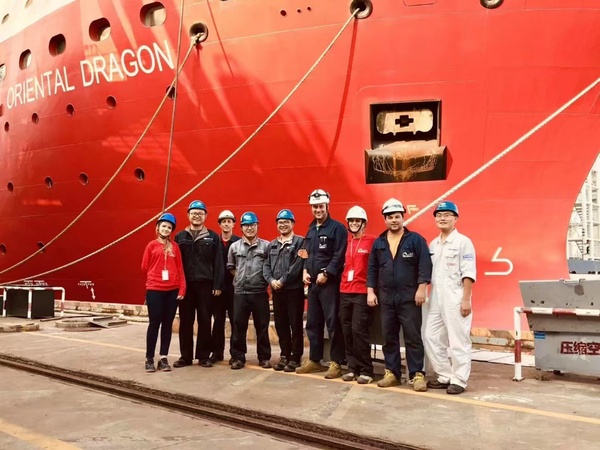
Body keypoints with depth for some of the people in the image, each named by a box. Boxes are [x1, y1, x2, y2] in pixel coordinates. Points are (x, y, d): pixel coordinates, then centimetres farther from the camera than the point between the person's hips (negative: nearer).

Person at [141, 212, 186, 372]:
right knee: (154, 323, 0)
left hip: (172, 290, 2)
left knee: (168, 323, 6)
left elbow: (180, 269, 5)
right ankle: (149, 359, 9)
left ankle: (163, 358, 15)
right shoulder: (152, 245, 1)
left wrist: (182, 288, -2)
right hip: (154, 290, -2)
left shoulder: (175, 247, 7)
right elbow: (145, 267, 7)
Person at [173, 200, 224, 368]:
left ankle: (204, 356, 13)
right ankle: (186, 356, 16)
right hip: (185, 284, 2)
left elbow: (218, 263, 0)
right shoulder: (180, 236, 9)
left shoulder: (213, 237, 4)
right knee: (185, 321, 7)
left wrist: (217, 285, -6)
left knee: (205, 321, 4)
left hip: (205, 284, -1)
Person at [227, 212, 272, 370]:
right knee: (238, 326, 6)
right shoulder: (234, 247, 8)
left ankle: (264, 357, 16)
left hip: (260, 292, -1)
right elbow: (230, 267, 16)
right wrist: (241, 278, 7)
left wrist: (266, 280, -4)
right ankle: (238, 357, 17)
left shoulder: (266, 246, 1)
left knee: (262, 326, 5)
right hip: (240, 293, 2)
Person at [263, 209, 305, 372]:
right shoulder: (272, 244, 17)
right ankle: (284, 355, 23)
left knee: (295, 325, -1)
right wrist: (271, 280, -8)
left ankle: (295, 357, 8)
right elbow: (266, 265, 11)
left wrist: (282, 281, -15)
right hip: (276, 291, 6)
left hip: (294, 289, -6)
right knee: (280, 324, 11)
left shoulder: (300, 242, -2)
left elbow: (298, 265, -13)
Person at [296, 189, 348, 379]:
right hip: (313, 283, 8)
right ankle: (314, 360, 23)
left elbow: (339, 256, -13)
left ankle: (336, 362, 4)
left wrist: (326, 274, -16)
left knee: (333, 323, -4)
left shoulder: (337, 228, -6)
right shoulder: (311, 229, 17)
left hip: (329, 283, -7)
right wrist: (305, 270, 4)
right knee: (312, 323, 12)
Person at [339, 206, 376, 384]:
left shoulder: (372, 241, -5)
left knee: (358, 329, -8)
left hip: (362, 292, -6)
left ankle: (366, 371, 4)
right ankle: (353, 368, 18)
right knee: (347, 331, 8)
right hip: (345, 292, 6)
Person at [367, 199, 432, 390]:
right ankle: (392, 373, 18)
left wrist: (421, 289, -14)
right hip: (386, 297, 4)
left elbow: (425, 265, -7)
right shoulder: (378, 243, 12)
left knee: (413, 337, -2)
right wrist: (370, 291, 5)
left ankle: (417, 374, 5)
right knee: (389, 337, 9)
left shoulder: (416, 239, -1)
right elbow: (372, 269, 13)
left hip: (409, 297, -4)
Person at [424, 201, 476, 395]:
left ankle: (459, 380, 8)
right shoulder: (433, 244, 15)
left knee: (458, 341, -1)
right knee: (431, 338, 8)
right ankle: (445, 376, 20)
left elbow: (468, 274, -10)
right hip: (435, 300, 7)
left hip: (455, 300, -7)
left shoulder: (463, 242, -5)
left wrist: (466, 299, -15)